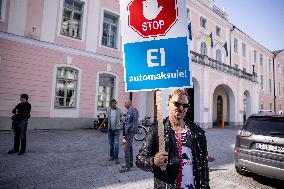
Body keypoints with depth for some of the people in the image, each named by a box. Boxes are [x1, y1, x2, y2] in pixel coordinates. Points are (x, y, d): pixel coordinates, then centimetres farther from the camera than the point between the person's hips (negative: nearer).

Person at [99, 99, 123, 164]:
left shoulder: (119, 110, -3)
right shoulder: (108, 110, 5)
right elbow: (106, 118, 15)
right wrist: (101, 125, 17)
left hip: (116, 129, -3)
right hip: (110, 129, 3)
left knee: (116, 144, -7)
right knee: (111, 143, 12)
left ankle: (116, 158, -2)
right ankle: (111, 156, 27)